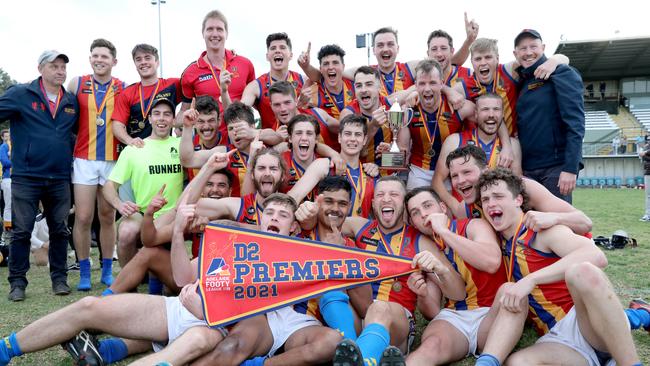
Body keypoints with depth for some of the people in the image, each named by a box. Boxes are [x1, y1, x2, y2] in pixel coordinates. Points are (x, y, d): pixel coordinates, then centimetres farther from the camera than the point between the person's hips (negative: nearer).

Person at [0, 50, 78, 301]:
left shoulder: (72, 102, 11)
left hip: (59, 179, 3)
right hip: (26, 177, -3)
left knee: (60, 231, 9)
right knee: (21, 231, 2)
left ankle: (59, 278, 20)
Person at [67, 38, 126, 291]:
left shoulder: (123, 88, 5)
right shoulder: (77, 84, 6)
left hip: (113, 160, 0)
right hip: (84, 159, 0)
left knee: (108, 217, 7)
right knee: (83, 218, -2)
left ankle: (107, 270, 18)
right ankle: (84, 272, 12)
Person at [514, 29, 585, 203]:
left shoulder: (561, 73, -3)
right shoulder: (521, 82, 16)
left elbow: (575, 122, -12)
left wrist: (571, 168, -20)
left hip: (557, 165, -6)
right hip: (527, 168, 6)